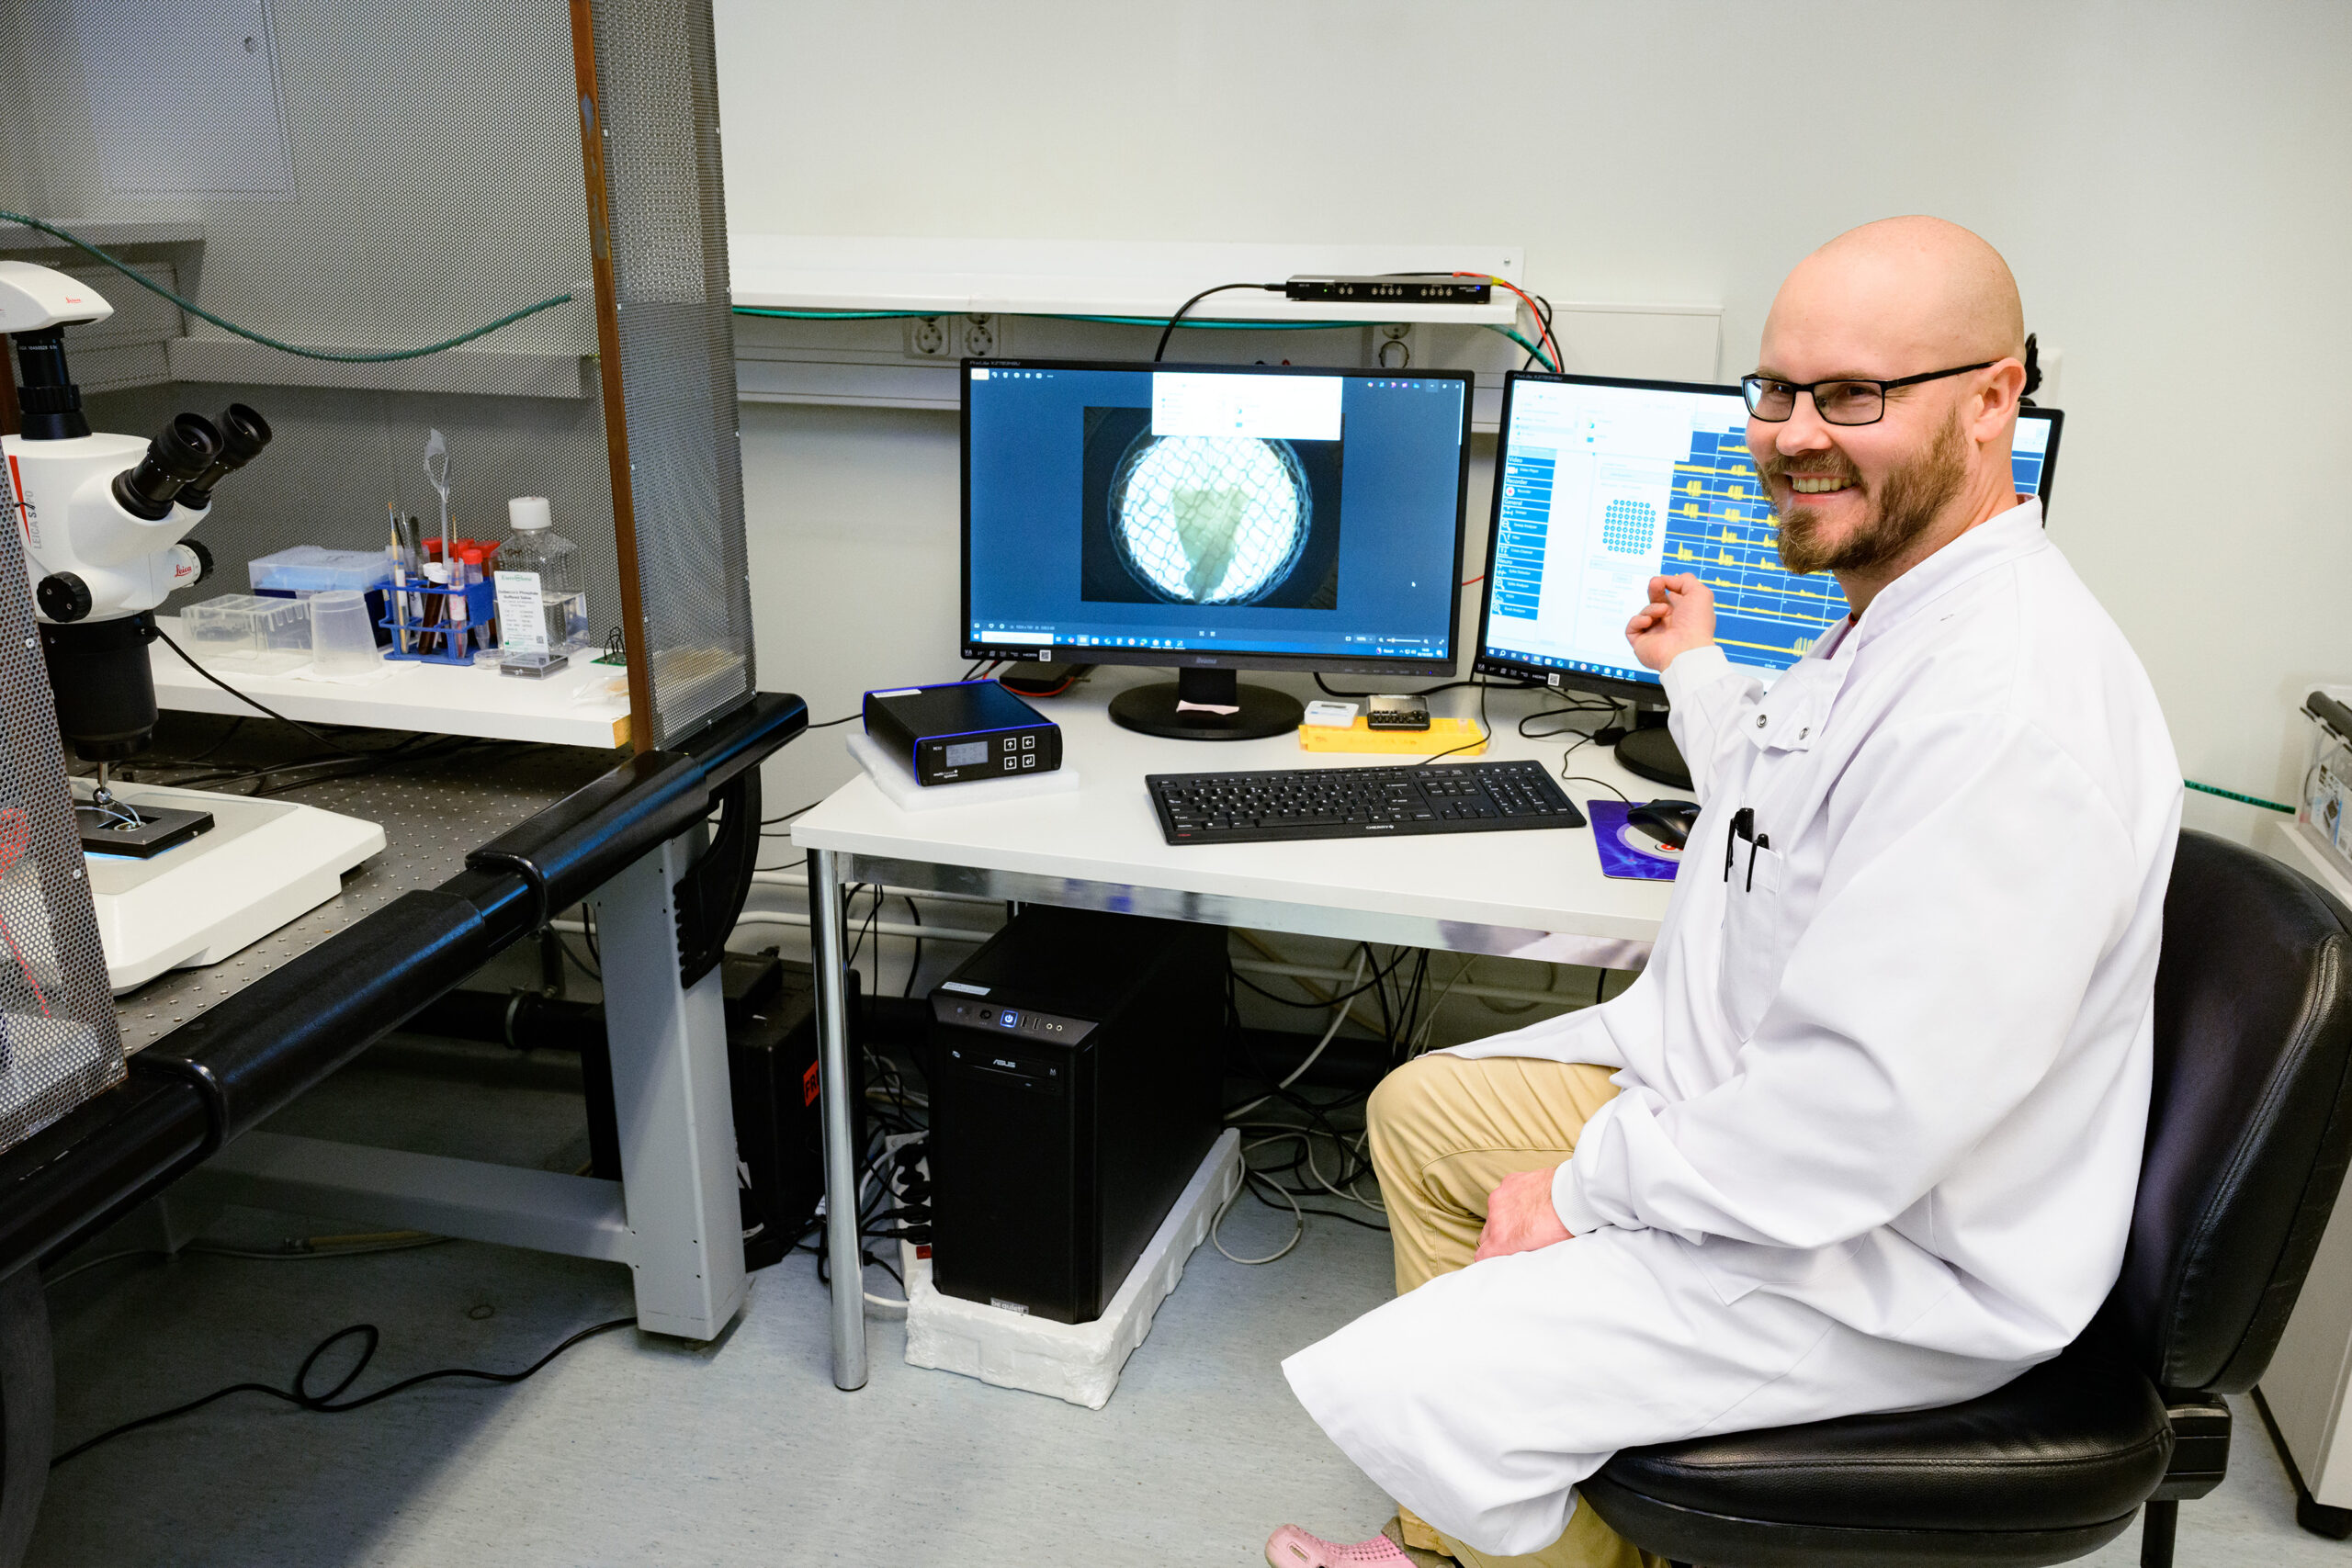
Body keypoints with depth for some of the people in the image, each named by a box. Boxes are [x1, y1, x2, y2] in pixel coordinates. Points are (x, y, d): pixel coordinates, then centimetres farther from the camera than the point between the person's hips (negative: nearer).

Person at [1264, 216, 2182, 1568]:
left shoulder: (2009, 706, -31)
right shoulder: (1897, 620, 4)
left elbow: (1867, 1116, -33)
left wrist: (1588, 1185, -20)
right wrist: (1701, 673, 40)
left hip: (1891, 1259, -10)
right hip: (1752, 1088, 11)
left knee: (1410, 1383, -18)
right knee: (1423, 1107, 16)